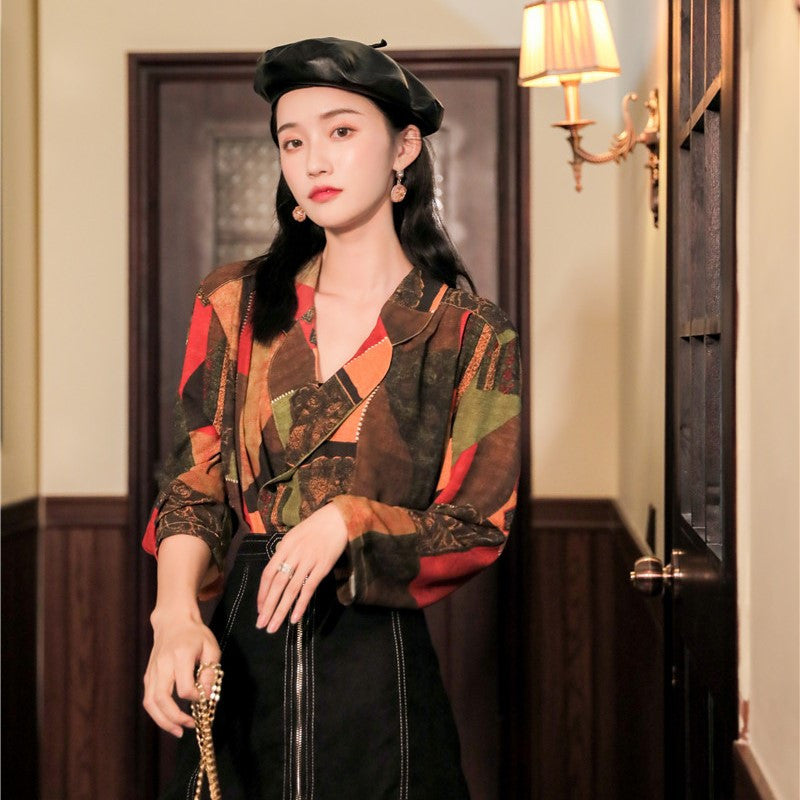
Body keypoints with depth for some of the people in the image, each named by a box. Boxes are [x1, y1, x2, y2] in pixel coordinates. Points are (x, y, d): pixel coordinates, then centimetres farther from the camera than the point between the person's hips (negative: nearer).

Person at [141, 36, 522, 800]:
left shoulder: (470, 334, -4)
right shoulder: (234, 302, 3)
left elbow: (478, 529, -4)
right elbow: (193, 480, 2)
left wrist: (349, 521, -21)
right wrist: (175, 613, -15)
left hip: (377, 657, -2)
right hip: (238, 650, 2)